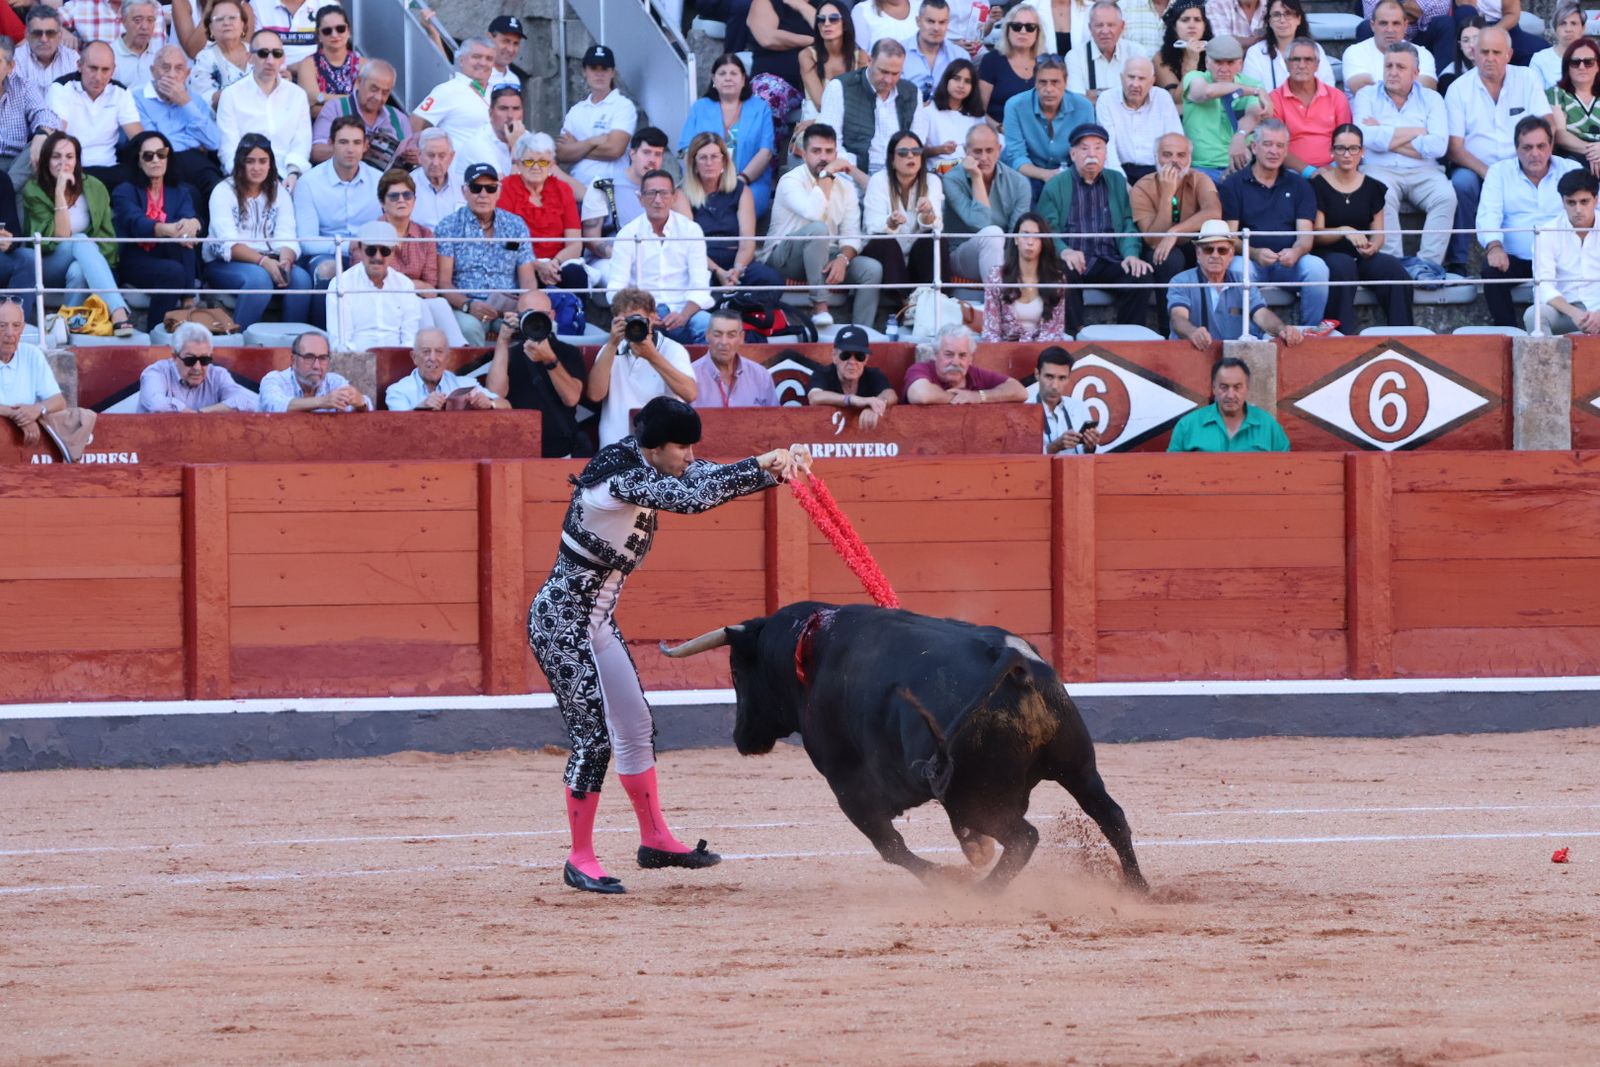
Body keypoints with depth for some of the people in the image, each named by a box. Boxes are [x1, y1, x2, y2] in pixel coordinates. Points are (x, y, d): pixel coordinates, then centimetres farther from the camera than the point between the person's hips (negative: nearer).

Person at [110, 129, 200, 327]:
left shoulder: (180, 192, 16)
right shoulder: (125, 192, 4)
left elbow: (189, 217, -7)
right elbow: (137, 224, -18)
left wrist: (192, 224, -36)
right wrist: (169, 230, -41)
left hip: (173, 259, 3)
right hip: (135, 264, -3)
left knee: (183, 238, -30)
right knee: (173, 271, -34)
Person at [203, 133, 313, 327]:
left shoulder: (279, 193, 12)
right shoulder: (224, 192, -1)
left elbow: (286, 238, -1)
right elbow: (228, 243, -14)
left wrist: (285, 260, -25)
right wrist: (263, 261, -29)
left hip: (267, 262, 4)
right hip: (225, 264, -4)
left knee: (300, 278, -26)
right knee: (259, 278, -35)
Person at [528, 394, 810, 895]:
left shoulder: (644, 460, 1)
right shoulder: (620, 478, -26)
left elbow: (710, 479, 1)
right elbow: (692, 497, -37)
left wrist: (776, 467, -14)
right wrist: (761, 465, -34)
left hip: (596, 622, 10)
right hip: (562, 622, -10)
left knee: (636, 728, 14)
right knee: (594, 737, -8)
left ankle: (655, 839, 26)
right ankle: (580, 860, 3)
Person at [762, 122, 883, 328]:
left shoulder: (845, 187, 7)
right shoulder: (791, 181, -11)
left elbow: (851, 235, 0)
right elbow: (812, 213, -31)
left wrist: (843, 259, -22)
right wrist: (827, 174, -22)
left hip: (824, 257, 5)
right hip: (783, 258, -5)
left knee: (872, 269, -20)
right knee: (817, 228, -36)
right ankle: (819, 306, -33)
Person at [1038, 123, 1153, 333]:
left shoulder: (1118, 182, 20)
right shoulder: (1055, 186, 11)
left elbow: (1129, 224, 13)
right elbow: (1047, 229, 1)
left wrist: (1131, 254, -9)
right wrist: (1063, 251, -21)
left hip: (1108, 263, 2)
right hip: (1073, 261, -2)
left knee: (1139, 276, -27)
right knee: (1063, 275, -37)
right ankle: (1074, 335, -28)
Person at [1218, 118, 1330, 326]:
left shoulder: (1299, 186, 15)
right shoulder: (1234, 185, 8)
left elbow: (1305, 235, 5)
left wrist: (1295, 252, -20)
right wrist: (1255, 254, -22)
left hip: (1289, 262, 2)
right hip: (1251, 260, -2)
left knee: (1316, 267, -29)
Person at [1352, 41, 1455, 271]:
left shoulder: (1431, 99, 13)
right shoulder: (1367, 96, 12)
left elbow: (1437, 146, -4)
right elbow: (1369, 138, -8)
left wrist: (1388, 138, -3)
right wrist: (1416, 133, -1)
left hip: (1422, 172, 2)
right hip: (1381, 169, -2)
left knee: (1446, 196, -28)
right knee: (1383, 197, -35)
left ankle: (1429, 263, -30)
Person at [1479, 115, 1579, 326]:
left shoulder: (1572, 170, 11)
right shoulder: (1500, 172, 10)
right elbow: (1488, 213, -3)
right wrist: (1494, 245, -24)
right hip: (1515, 259, 0)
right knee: (1491, 269, -30)